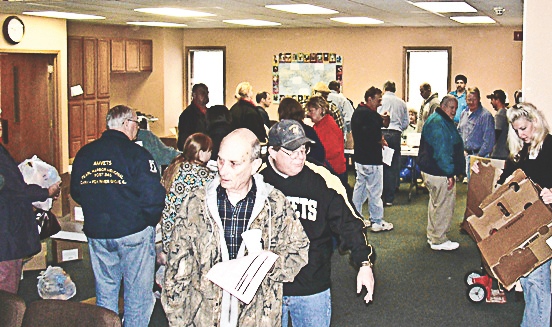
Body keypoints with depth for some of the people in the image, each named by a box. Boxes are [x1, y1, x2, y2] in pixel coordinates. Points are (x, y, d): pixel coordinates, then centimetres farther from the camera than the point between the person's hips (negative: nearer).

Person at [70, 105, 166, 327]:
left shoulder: (84, 153, 4)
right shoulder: (136, 154, -14)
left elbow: (75, 192, 14)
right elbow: (153, 196, -18)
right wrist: (150, 222, 0)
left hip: (96, 233, 5)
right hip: (133, 233, -5)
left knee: (104, 291, 17)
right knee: (137, 293, 7)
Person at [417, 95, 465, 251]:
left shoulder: (443, 121, 17)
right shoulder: (438, 122, -19)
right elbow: (441, 150, -25)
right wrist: (449, 173, -23)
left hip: (432, 171, 12)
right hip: (440, 173, -12)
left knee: (436, 203, 21)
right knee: (444, 206, -3)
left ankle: (433, 236, 33)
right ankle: (439, 241, 6)